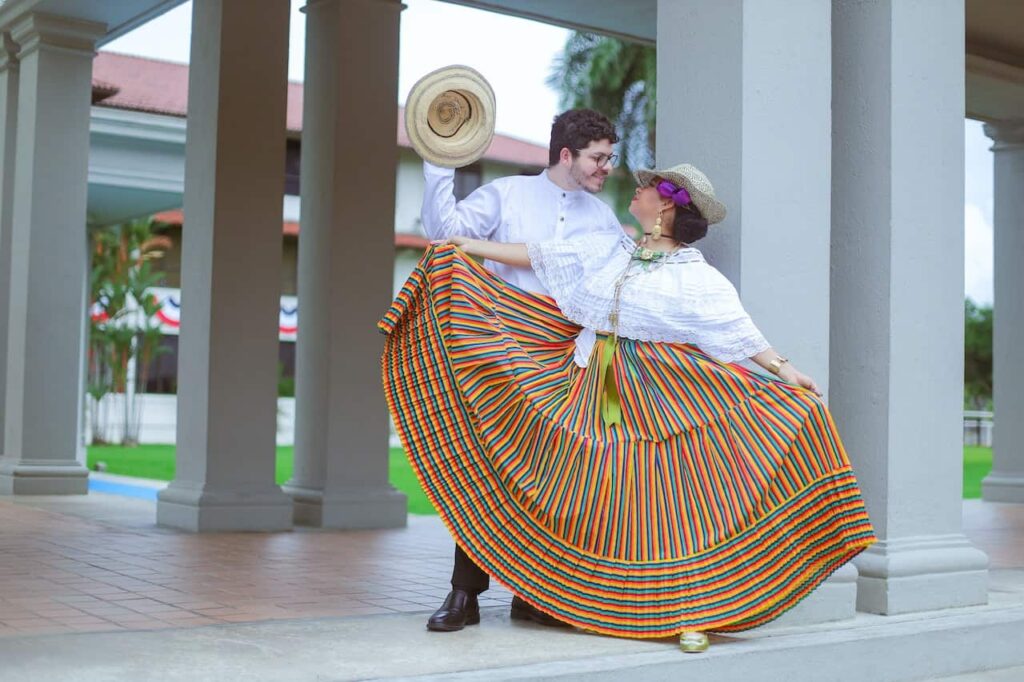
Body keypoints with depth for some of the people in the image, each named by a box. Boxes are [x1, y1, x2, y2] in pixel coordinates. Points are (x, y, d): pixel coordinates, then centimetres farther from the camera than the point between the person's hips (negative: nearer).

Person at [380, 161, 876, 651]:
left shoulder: (696, 276, -4)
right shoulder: (609, 250, 10)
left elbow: (737, 330, -8)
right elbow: (539, 256, 14)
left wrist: (783, 370, -18)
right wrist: (468, 246, 15)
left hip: (660, 400, -5)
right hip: (595, 393, 5)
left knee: (670, 495, -7)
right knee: (593, 492, 6)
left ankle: (694, 610, 0)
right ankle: (590, 602, 19)